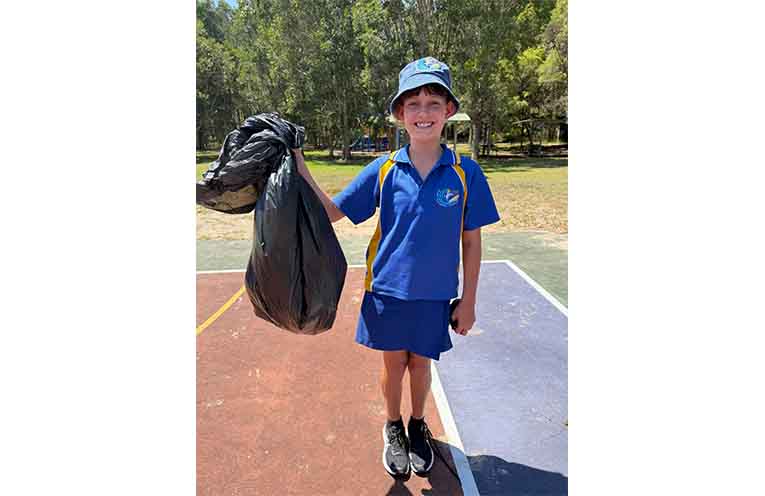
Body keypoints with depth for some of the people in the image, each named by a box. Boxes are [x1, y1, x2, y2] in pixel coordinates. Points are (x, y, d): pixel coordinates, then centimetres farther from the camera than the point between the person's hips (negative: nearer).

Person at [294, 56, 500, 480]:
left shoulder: (465, 173, -8)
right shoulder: (383, 170, -6)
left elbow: (471, 242, -3)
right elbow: (332, 211, -1)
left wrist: (468, 300, -1)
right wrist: (301, 170, -12)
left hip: (435, 294, 0)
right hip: (388, 288, 1)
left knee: (420, 362, 17)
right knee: (393, 363, 16)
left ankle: (418, 426, 46)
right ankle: (393, 428, 44)